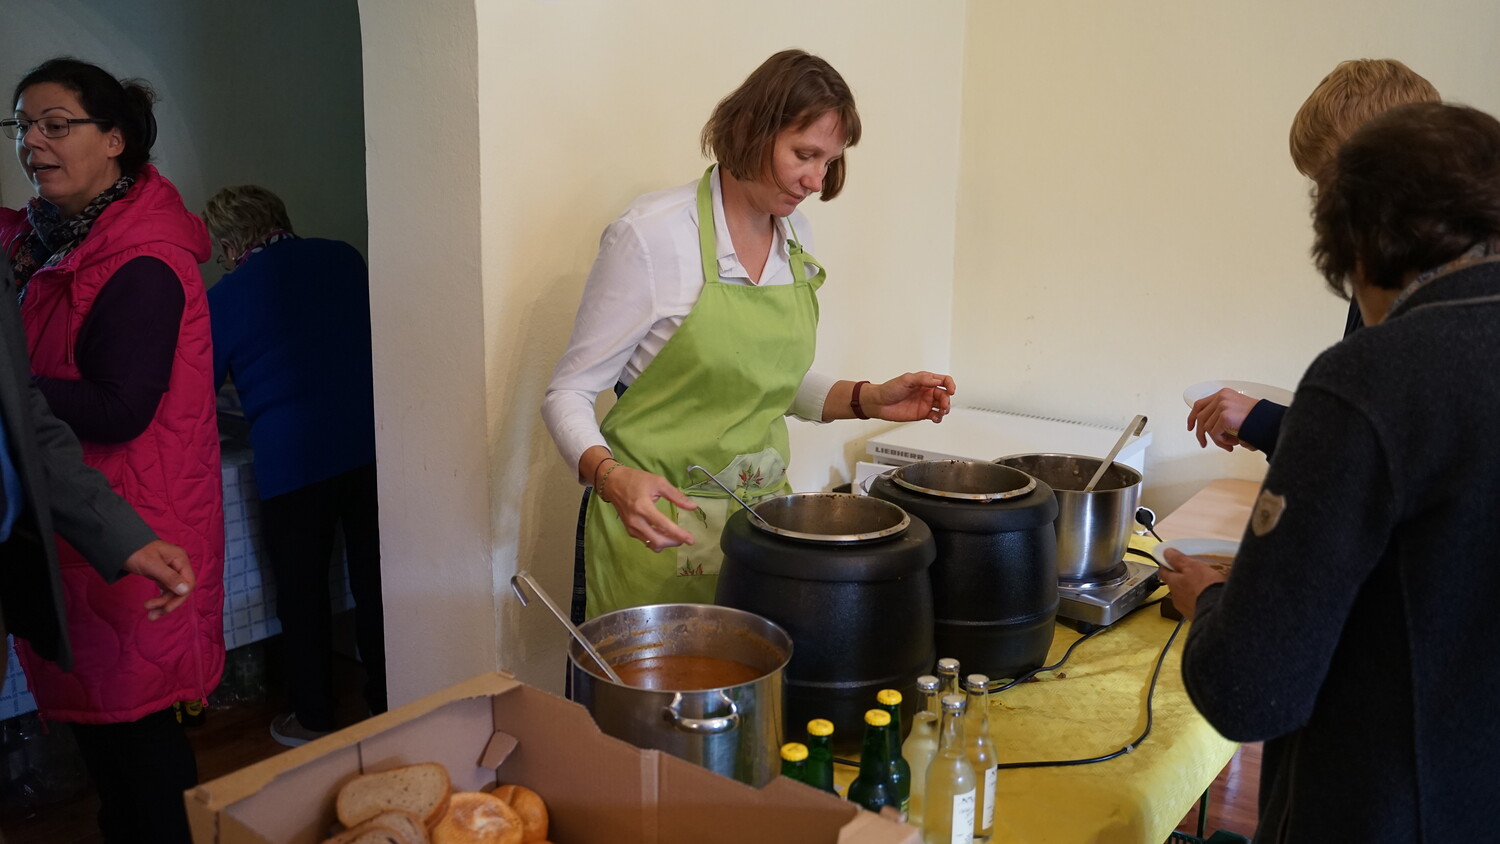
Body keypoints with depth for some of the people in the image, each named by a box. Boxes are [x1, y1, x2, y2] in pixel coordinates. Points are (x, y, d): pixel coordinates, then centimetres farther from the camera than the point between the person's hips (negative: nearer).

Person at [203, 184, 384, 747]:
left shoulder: (224, 299, -1)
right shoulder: (345, 259, 7)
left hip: (291, 461, -3)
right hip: (371, 443, 4)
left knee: (302, 595, 11)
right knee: (374, 580, 13)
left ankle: (313, 721, 24)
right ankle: (386, 707, 25)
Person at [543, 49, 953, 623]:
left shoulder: (796, 236, 4)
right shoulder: (652, 235, -15)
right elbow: (568, 394, -11)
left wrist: (867, 399, 0)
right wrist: (611, 477, -29)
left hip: (762, 516, 6)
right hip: (658, 528, -5)